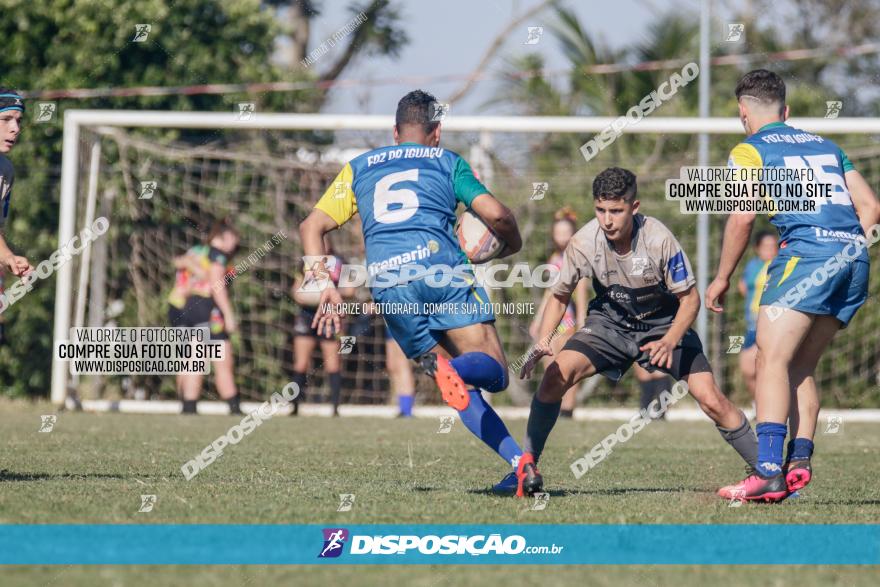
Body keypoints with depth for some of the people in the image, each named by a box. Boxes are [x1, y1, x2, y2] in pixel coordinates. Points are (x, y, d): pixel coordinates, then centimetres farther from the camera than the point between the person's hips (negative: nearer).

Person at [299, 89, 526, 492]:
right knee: (493, 371, -5)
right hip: (439, 263, -3)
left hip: (386, 284, 3)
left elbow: (311, 226, 18)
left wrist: (325, 287, 15)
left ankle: (518, 459, -9)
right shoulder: (447, 161, 20)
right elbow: (495, 214, 6)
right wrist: (512, 244, 27)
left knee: (463, 386, 11)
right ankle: (448, 366, -40)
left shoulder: (358, 167, 28)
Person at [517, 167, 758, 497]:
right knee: (557, 373, -22)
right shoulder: (584, 243, -20)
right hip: (610, 323, 2)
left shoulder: (659, 239, -27)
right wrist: (541, 343, -19)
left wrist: (669, 342, -33)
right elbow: (560, 296, -4)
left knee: (711, 400, -15)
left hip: (664, 324, -2)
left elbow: (690, 298, -17)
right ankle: (527, 463, -9)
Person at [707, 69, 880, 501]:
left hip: (806, 249, -7)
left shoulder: (749, 150, 9)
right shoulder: (825, 146, 26)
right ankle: (799, 461, 2)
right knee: (801, 366, 15)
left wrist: (722, 279, 9)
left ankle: (769, 472, -24)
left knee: (772, 359, -11)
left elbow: (742, 219, -1)